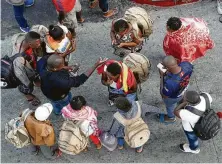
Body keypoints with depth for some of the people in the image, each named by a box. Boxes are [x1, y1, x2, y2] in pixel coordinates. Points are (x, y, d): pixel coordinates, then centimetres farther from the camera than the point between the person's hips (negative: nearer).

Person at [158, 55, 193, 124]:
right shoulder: (187, 64, -36)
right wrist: (168, 73, -18)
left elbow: (164, 95, -27)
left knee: (170, 107, 33)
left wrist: (162, 76, -28)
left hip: (172, 98, -4)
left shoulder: (170, 83, -51)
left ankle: (171, 118, 65)